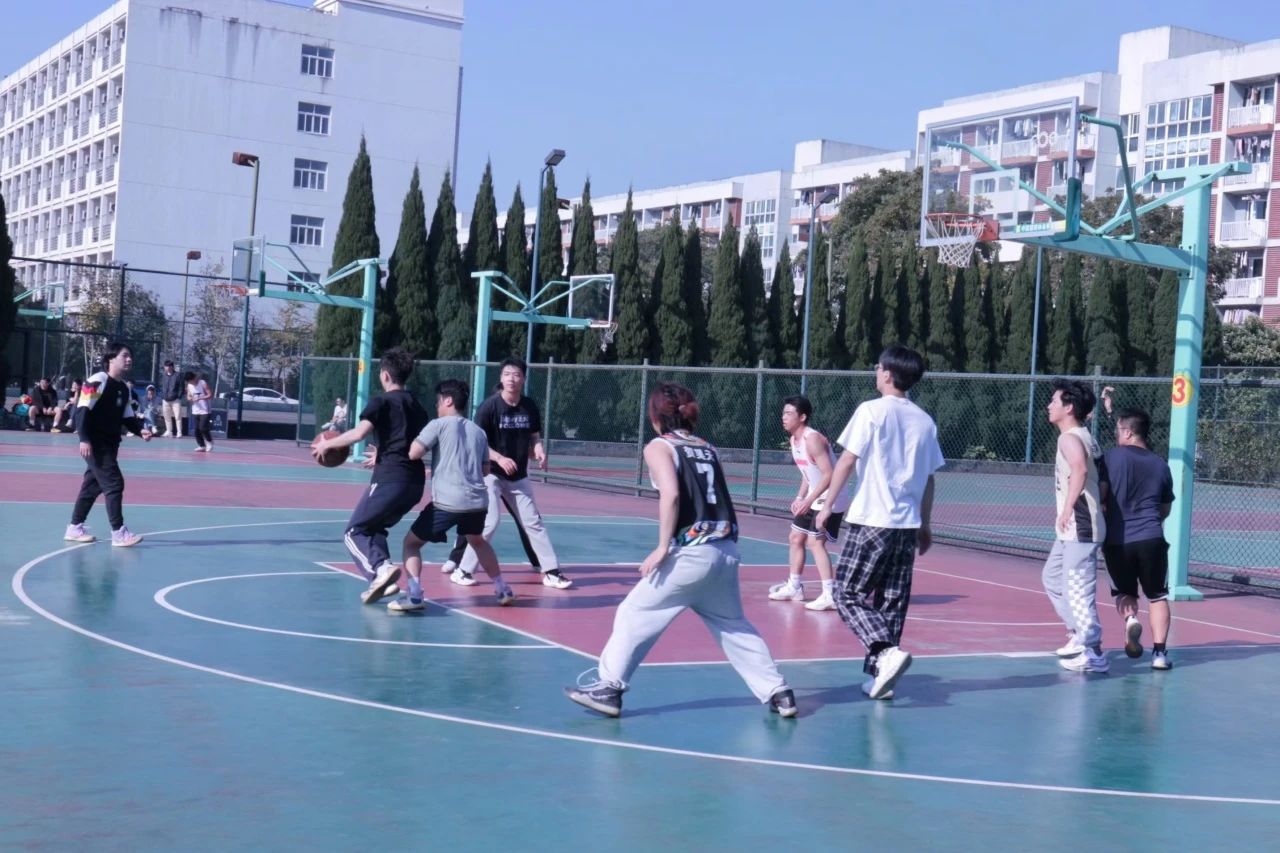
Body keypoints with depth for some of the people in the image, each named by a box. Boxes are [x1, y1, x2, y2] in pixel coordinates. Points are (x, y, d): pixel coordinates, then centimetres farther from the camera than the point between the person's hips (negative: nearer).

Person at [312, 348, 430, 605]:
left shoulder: (382, 401, -2)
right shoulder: (416, 404, 19)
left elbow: (359, 432, -17)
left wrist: (327, 444, -3)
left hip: (390, 479, -7)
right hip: (415, 482, 7)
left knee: (354, 532, 2)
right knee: (374, 527, 23)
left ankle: (382, 568, -22)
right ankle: (382, 575, 6)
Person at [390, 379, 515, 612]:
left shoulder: (439, 425, 0)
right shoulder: (478, 431, 16)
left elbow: (414, 453, -11)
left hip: (447, 502, -6)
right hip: (478, 501, 6)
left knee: (411, 542, 9)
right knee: (477, 541, 34)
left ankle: (414, 595, -9)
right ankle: (503, 590, 37)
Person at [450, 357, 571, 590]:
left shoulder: (530, 406, -1)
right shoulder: (490, 406, -14)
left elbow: (534, 437, 8)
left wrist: (539, 452, -14)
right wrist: (499, 458, -26)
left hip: (519, 477, 5)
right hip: (491, 474, -5)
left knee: (533, 522, 7)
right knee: (490, 521, -14)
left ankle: (551, 572, 14)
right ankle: (463, 570, -2)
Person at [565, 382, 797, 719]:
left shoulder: (658, 447, -1)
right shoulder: (707, 448, 17)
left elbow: (671, 494, -16)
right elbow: (718, 499, 10)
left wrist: (662, 547, -14)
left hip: (692, 552, -6)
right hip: (727, 550, 6)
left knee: (634, 615, 6)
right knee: (734, 626, 20)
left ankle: (608, 688, 7)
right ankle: (777, 692, 20)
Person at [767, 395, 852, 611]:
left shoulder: (812, 439, -23)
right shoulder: (793, 440, 7)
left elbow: (829, 474, -28)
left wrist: (809, 501, -29)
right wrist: (800, 497, 8)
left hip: (831, 498, -10)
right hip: (814, 498, 10)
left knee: (815, 542, -17)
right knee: (796, 538, 15)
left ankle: (829, 595, -17)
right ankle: (794, 587, 28)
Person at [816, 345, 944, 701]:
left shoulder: (872, 411, -7)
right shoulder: (925, 421, 9)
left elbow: (847, 461, -9)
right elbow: (928, 478, 13)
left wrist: (828, 504, -2)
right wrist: (925, 524, 21)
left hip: (869, 520, -6)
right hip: (907, 524, 6)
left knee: (848, 594, 1)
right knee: (892, 601, 10)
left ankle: (887, 651, -18)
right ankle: (879, 675, 11)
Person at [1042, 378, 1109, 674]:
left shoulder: (1070, 438, -14)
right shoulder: (1084, 437, 17)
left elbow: (1079, 469, -34)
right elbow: (1101, 480, 22)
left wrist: (1067, 510, -33)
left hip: (1079, 528, -11)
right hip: (1073, 529, 11)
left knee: (1079, 591, -6)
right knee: (1052, 578, 22)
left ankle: (1092, 654, 0)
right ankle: (1080, 635, 27)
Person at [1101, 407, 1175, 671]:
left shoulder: (1113, 457, -2)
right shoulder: (1161, 465, 10)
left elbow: (1100, 498, -4)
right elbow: (1165, 510, 19)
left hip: (1117, 540, -1)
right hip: (1151, 539, 2)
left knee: (1124, 593, 17)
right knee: (1158, 597, 12)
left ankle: (1130, 618, -13)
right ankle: (1159, 652, 5)